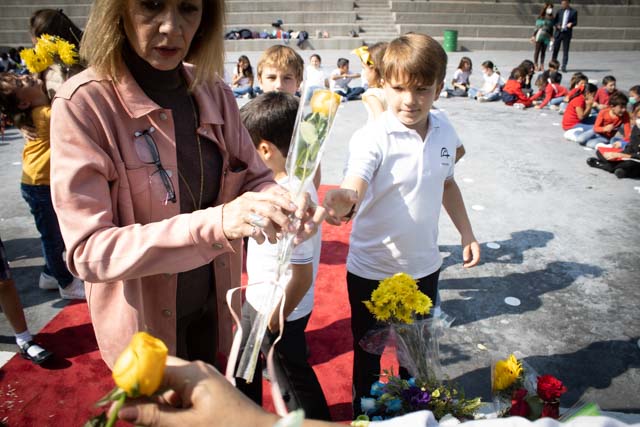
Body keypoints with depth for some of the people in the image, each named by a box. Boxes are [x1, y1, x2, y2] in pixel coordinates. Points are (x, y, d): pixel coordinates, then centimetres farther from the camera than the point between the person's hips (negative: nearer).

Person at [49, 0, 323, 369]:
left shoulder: (215, 93, -7)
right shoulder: (83, 103, -21)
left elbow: (253, 179, -1)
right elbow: (87, 250, -26)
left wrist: (280, 203, -25)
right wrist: (215, 224, -39)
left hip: (215, 309, 5)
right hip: (145, 328, -4)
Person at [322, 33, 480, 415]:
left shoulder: (445, 130, -5)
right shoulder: (372, 137, -22)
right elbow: (354, 186, -40)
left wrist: (467, 233, 14)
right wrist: (344, 201, -62)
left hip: (424, 265, 5)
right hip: (372, 271, -4)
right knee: (368, 355, 17)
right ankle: (364, 413, 43)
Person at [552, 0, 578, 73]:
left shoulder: (574, 12, 3)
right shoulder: (560, 11, 9)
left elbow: (575, 22, 3)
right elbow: (554, 21, 11)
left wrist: (571, 24, -19)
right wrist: (557, 25, -9)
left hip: (567, 33, -2)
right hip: (558, 33, 2)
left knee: (565, 51, -1)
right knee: (555, 49, 4)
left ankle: (563, 67, 1)